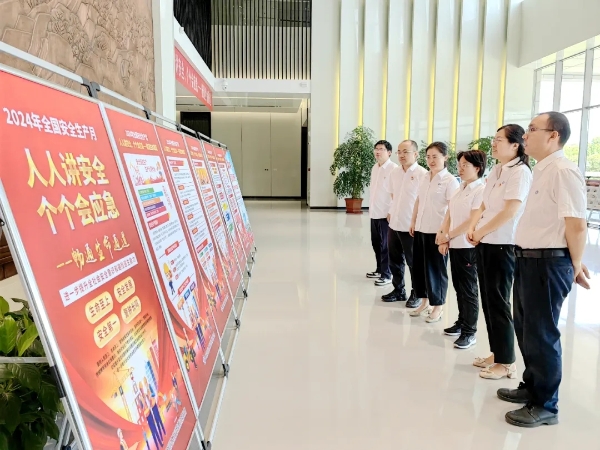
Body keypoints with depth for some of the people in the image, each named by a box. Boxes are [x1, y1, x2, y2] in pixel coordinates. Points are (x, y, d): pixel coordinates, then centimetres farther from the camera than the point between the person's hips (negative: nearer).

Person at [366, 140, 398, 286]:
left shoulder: (394, 168, -13)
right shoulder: (374, 167, 11)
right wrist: (371, 207, 15)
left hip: (386, 213, -8)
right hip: (374, 212, 8)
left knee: (385, 245, 0)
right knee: (376, 242, 15)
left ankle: (387, 274, 10)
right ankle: (380, 269, 29)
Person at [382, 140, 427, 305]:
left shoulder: (422, 174, -13)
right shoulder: (394, 173, 7)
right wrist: (392, 211, 14)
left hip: (412, 226, -6)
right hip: (394, 224, 6)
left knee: (413, 262, 7)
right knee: (395, 261, 16)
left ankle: (416, 294, 22)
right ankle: (398, 290, 32)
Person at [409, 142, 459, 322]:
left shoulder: (450, 181, -10)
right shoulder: (424, 178, 11)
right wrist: (413, 222, 15)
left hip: (437, 232, -7)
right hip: (420, 230, 7)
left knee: (436, 269, 5)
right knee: (419, 266, 12)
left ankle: (438, 306, 20)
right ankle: (425, 301, 28)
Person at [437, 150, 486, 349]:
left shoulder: (481, 190, -11)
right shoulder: (460, 189, 13)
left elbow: (472, 221, -17)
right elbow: (449, 215, 11)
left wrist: (448, 235, -12)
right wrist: (444, 238, -1)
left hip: (469, 247, -7)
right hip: (454, 245, 7)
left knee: (468, 289, 0)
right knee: (459, 287, 15)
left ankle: (469, 332, 9)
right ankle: (461, 323, 28)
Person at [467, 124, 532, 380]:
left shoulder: (520, 172, -12)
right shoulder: (496, 171, 12)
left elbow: (510, 211, -21)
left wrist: (481, 232, -12)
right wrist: (472, 227, 0)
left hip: (503, 245, -8)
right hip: (484, 243, 8)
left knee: (498, 303, 0)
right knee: (488, 301, 13)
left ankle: (506, 362, 14)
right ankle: (496, 353, 26)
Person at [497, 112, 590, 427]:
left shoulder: (562, 171, -18)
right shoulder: (542, 170, 13)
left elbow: (577, 225, -21)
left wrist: (575, 266, -8)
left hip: (548, 263, -10)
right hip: (529, 259, 10)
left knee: (541, 334, 2)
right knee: (525, 328, 20)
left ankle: (545, 406, 19)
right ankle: (532, 386, 39)